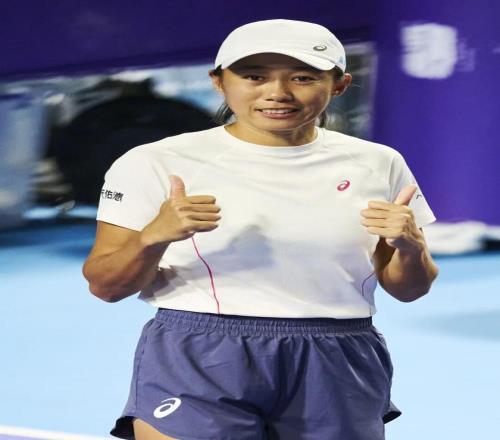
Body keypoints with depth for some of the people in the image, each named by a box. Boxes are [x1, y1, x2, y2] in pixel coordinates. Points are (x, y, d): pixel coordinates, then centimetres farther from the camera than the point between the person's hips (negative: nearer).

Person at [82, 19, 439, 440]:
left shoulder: (377, 164, 6)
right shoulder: (157, 163, -2)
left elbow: (406, 289, 11)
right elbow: (105, 287, -2)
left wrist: (409, 246, -11)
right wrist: (154, 237, -22)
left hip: (336, 372, 3)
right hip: (197, 362, -2)